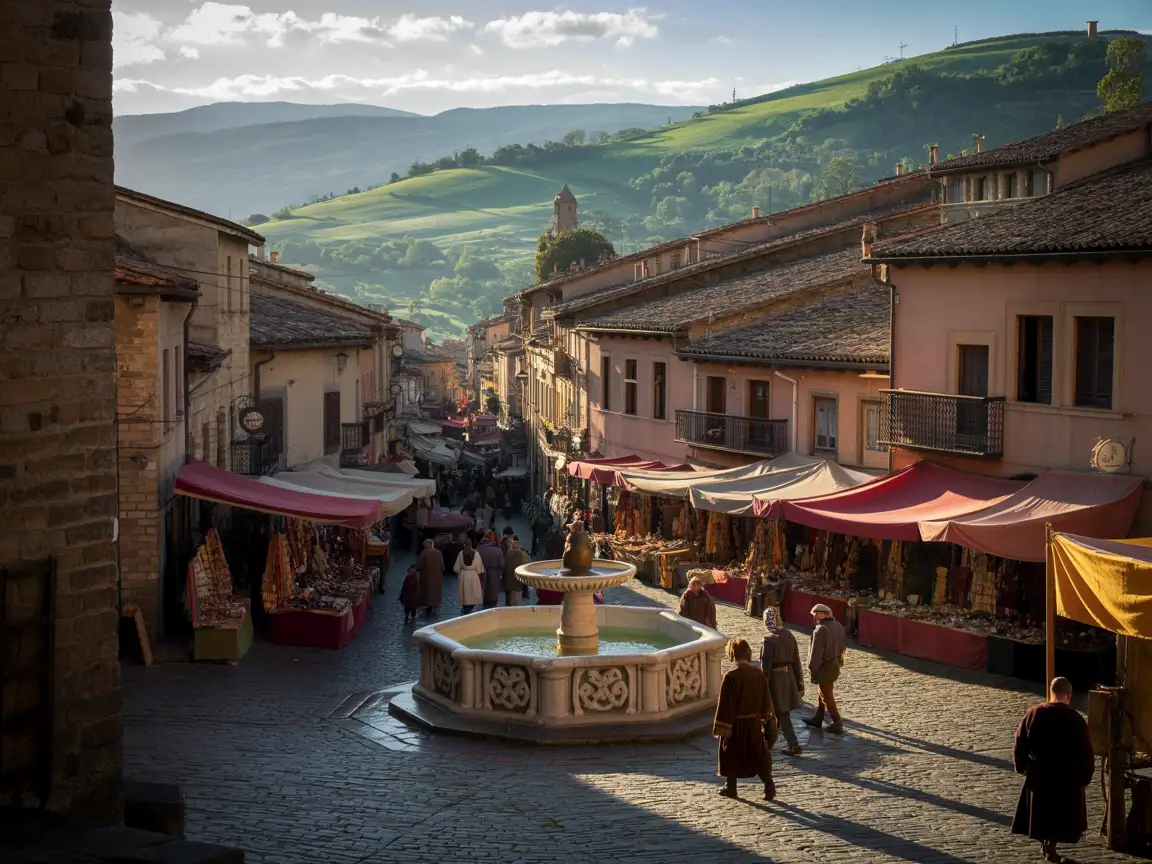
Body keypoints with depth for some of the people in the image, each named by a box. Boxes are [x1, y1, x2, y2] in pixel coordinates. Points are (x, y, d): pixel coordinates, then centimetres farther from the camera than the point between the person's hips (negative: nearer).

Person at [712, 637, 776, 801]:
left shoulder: (730, 677, -20)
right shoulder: (759, 675, -6)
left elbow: (724, 704, -16)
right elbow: (766, 700, 4)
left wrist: (720, 728, -9)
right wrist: (762, 719, 18)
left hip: (735, 724, -4)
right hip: (754, 723, 4)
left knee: (731, 755, 14)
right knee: (758, 755, 12)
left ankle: (730, 788, 24)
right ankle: (769, 786, 1)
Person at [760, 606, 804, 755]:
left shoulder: (769, 640, -21)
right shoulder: (789, 635, -1)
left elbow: (765, 666, -18)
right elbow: (796, 660, 5)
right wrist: (799, 681, 14)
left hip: (775, 678, -7)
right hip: (789, 676, 7)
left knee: (782, 714, 5)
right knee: (780, 711, 22)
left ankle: (794, 746, 11)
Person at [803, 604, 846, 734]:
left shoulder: (820, 630, -26)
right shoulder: (838, 626, -1)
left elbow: (816, 653, -22)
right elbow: (841, 646, 8)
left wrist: (813, 673, -12)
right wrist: (839, 660, 17)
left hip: (825, 667, -8)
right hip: (835, 664, 8)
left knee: (827, 697, 7)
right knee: (824, 694, 22)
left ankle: (837, 724, 14)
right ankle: (817, 720, 35)